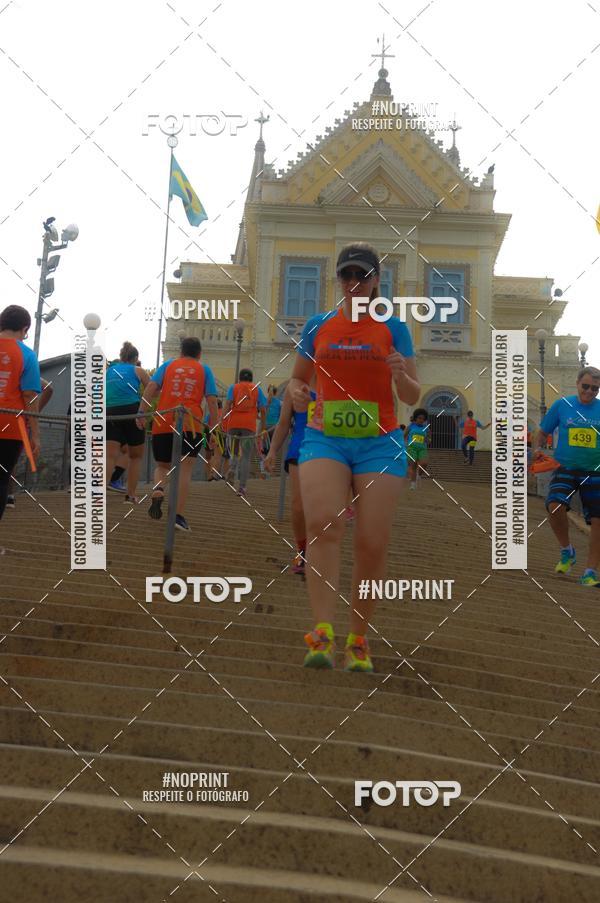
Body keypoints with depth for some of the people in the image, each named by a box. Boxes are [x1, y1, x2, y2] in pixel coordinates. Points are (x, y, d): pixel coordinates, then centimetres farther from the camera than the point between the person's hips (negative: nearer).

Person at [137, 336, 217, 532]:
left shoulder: (168, 365, 14)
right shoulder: (204, 370, 12)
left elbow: (151, 387, 1)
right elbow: (212, 400, 4)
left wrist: (142, 412, -2)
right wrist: (213, 426, 8)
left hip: (162, 424, 2)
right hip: (191, 425, -2)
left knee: (162, 466, 17)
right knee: (185, 470, -1)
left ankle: (158, 490, -14)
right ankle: (178, 516, -11)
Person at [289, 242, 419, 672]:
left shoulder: (393, 328, 6)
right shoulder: (318, 326, 11)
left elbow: (413, 397, 4)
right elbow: (298, 379, 21)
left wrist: (401, 375, -18)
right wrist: (297, 393, -3)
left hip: (380, 443, -1)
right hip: (324, 438, 1)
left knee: (372, 543, -5)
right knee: (324, 524, -22)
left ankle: (358, 640, 10)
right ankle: (323, 633, -25)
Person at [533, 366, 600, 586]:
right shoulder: (561, 405, 2)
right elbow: (543, 433, 11)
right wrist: (538, 449, -7)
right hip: (565, 469, -1)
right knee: (555, 506, -26)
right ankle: (566, 551, 1)